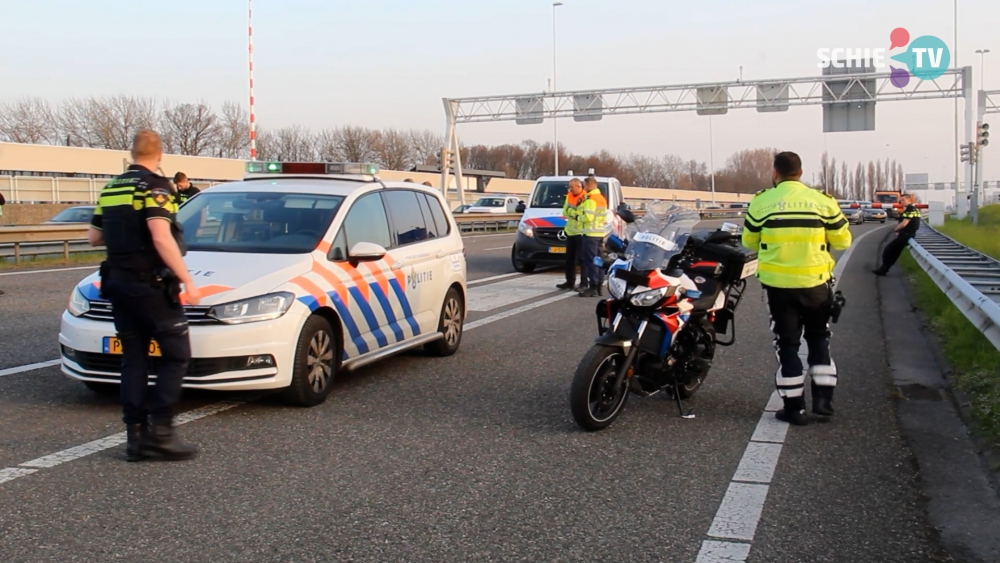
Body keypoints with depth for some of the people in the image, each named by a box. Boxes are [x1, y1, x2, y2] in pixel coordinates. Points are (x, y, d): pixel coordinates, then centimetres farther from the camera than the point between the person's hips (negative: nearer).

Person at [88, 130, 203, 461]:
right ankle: (159, 433, -8)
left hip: (117, 283, 8)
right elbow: (161, 238, -22)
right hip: (150, 285, -8)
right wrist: (187, 280, -20)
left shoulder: (111, 189, 14)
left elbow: (94, 237, 17)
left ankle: (135, 436, 10)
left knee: (133, 359, 10)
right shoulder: (154, 187, -10)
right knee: (176, 354, -2)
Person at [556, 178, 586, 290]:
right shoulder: (569, 196, 10)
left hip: (581, 232, -7)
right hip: (570, 231, 8)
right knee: (569, 259, 12)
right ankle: (570, 282, 21)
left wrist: (570, 210, -16)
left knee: (581, 259, -5)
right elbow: (565, 213, 7)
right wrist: (575, 212, -12)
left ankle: (584, 283, -1)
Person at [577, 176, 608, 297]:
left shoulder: (590, 199, -13)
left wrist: (579, 217, -4)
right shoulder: (602, 198, 19)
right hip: (600, 233, 10)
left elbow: (588, 217, -22)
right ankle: (598, 286, 15)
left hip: (590, 234, -10)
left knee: (590, 261, -10)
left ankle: (593, 288, -14)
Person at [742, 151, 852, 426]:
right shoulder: (823, 201, -2)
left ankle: (794, 407, 10)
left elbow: (749, 241, 4)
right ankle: (823, 398, 15)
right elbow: (842, 240, 4)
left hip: (778, 284, -1)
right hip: (816, 282, 1)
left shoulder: (761, 202, -5)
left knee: (787, 343, 9)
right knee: (819, 338, 20)